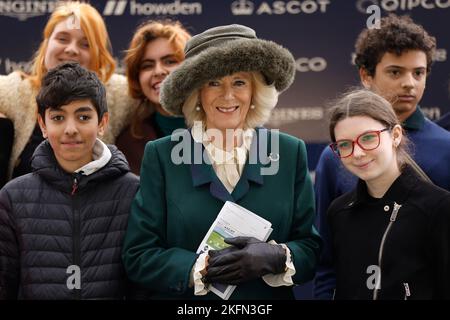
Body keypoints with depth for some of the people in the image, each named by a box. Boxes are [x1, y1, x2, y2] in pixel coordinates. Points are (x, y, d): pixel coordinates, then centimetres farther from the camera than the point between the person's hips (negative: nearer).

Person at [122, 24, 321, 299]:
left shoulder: (290, 153, -3)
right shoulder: (161, 156, -7)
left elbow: (311, 249, -3)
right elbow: (139, 256, -9)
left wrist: (275, 257, -23)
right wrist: (202, 268, -23)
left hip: (269, 298, 1)